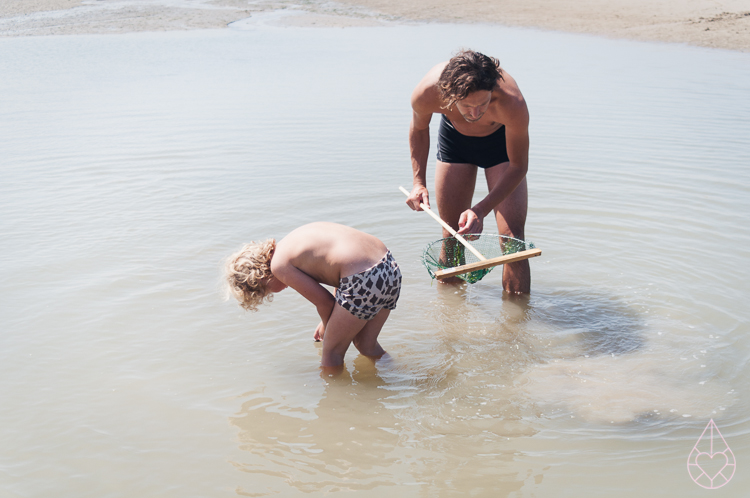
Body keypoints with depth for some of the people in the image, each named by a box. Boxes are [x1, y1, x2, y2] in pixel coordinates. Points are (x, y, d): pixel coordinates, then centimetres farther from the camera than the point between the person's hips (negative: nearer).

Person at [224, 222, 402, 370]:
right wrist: (331, 322, 33)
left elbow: (324, 302, -1)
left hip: (364, 280, -9)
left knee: (332, 352, 11)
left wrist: (327, 327, 21)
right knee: (366, 346, 27)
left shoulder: (279, 264, -4)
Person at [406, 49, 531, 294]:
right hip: (454, 136, 2)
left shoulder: (512, 103, -42)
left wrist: (481, 210, -36)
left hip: (501, 138, -2)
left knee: (512, 241, -13)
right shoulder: (426, 94, -36)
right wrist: (419, 181, -15)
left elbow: (518, 166, -26)